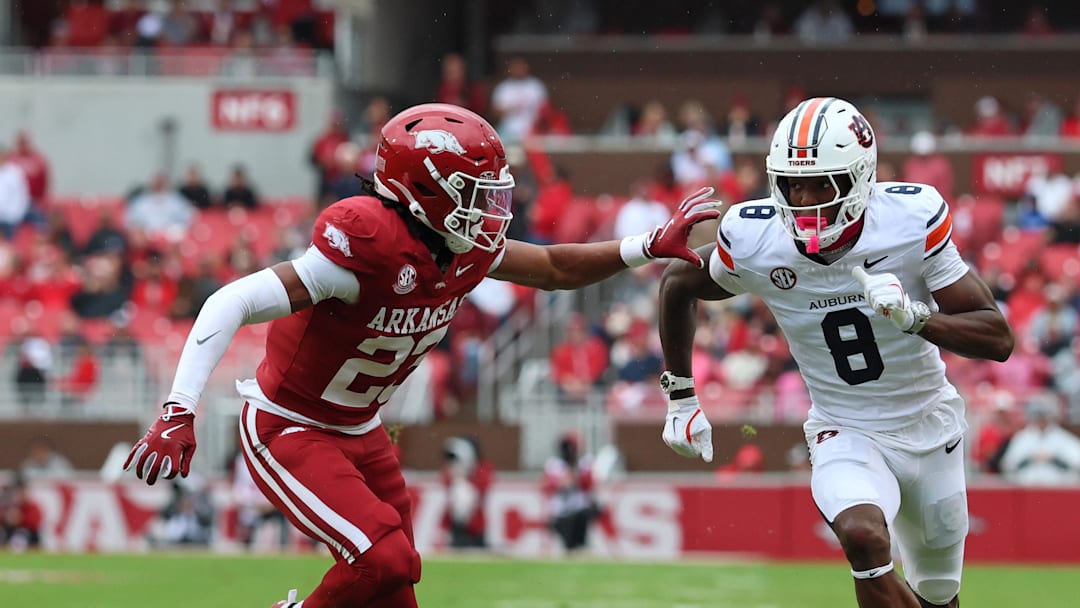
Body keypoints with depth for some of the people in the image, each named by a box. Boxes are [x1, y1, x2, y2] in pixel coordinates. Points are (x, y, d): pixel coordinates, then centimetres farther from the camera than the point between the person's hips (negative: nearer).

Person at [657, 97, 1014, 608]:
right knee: (864, 537, -33)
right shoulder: (754, 241, -18)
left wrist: (913, 315, -37)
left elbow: (999, 339, -20)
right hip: (846, 436, -1)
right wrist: (680, 398, 7)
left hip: (930, 431, 1)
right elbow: (677, 284, 5)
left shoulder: (911, 220, -21)